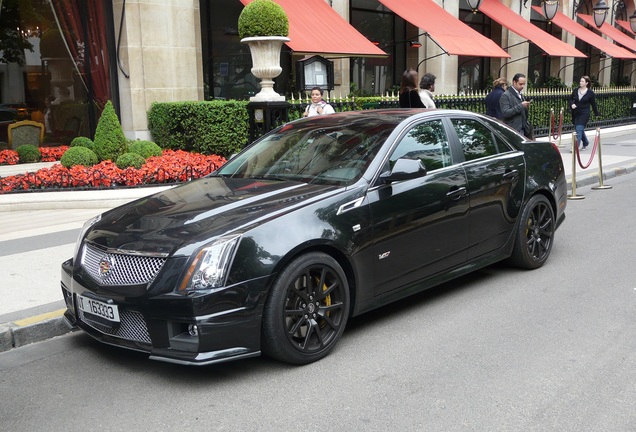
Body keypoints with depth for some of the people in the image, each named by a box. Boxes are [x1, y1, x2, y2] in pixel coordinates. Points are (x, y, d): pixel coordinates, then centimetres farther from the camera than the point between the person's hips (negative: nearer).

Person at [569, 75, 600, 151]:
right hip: (575, 113, 5)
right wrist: (572, 104, -8)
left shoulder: (590, 93, -5)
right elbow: (571, 99, 15)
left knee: (579, 129, -14)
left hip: (584, 114, -5)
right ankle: (585, 143, 39)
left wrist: (597, 114, 11)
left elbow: (593, 104, 3)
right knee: (578, 129, 16)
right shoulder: (575, 91, 4)